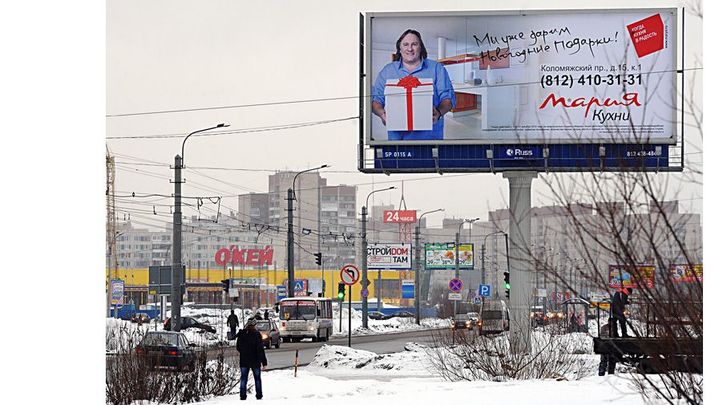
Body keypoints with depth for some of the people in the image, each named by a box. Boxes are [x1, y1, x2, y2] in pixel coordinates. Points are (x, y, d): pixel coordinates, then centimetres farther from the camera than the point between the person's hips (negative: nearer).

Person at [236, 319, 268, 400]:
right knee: (257, 378, 11)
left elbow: (238, 348, 9)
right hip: (255, 361, -3)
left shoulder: (241, 334, 0)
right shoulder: (256, 334, -13)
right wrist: (264, 363, -11)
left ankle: (243, 396, 2)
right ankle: (259, 396, 12)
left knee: (243, 378, 7)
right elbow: (260, 350, -14)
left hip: (243, 361, 3)